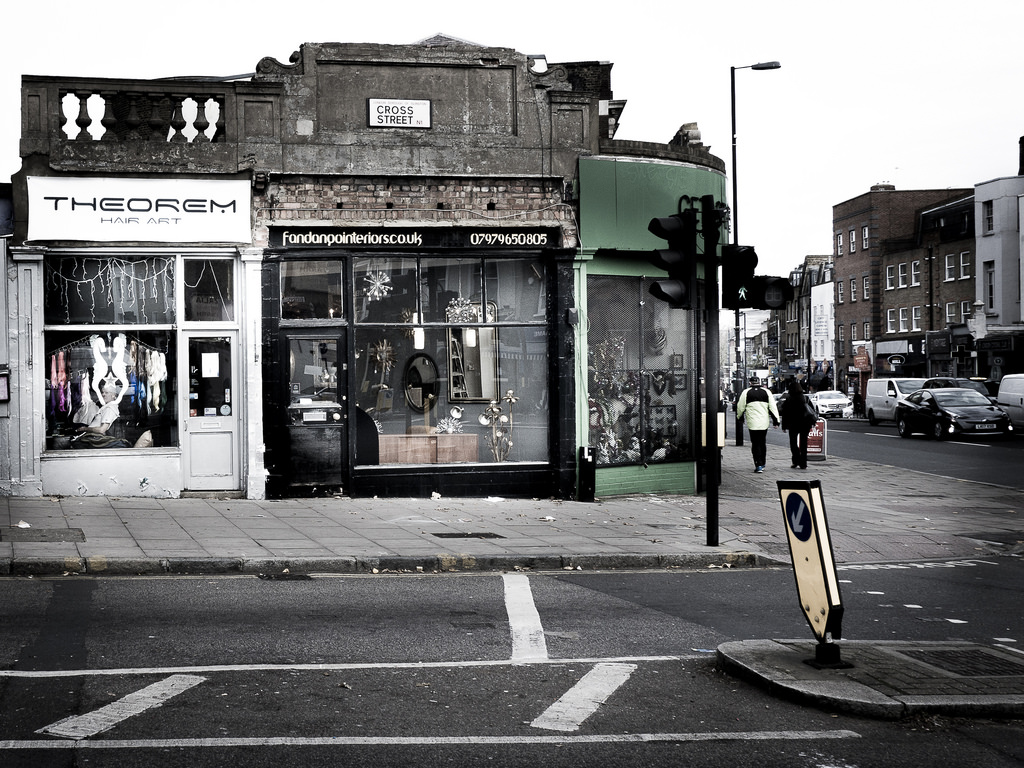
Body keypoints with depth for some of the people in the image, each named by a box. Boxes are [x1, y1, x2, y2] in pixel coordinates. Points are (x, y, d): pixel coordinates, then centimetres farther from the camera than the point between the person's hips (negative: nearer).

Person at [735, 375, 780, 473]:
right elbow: (773, 407, 3)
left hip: (752, 423, -3)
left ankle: (758, 465, -12)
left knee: (755, 444, -2)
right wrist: (776, 420, 7)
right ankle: (762, 464, 24)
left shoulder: (746, 392, -1)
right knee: (762, 443, 16)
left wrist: (740, 417, 22)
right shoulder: (766, 392, 6)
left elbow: (740, 407, 3)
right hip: (764, 423, 3)